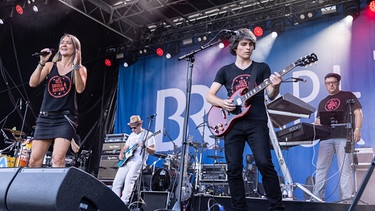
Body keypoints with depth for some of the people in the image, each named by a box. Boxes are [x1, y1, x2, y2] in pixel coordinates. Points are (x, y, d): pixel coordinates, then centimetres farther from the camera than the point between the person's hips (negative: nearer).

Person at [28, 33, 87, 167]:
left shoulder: (80, 69, 6)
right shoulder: (50, 66, 12)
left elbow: (80, 89, -12)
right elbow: (33, 83, 0)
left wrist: (76, 66, -18)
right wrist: (42, 63, -9)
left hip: (66, 118, -3)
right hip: (45, 117, 3)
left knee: (58, 159, -18)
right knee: (34, 160, 2)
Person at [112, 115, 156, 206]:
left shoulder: (148, 134, 0)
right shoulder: (132, 135, 22)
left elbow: (153, 151, -7)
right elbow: (125, 147, 28)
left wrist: (145, 147, -27)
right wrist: (121, 154, 6)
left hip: (138, 162, -7)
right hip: (126, 161, 7)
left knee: (129, 179, -27)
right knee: (117, 182, -5)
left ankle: (123, 203, -31)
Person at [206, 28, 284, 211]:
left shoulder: (262, 67, 11)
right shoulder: (225, 70, 13)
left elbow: (271, 95, 3)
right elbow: (209, 96, 10)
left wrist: (275, 87, -19)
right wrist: (222, 103, -11)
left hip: (257, 123, -2)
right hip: (233, 124, 2)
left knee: (265, 164, -12)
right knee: (234, 169, 0)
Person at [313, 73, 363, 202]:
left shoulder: (348, 95, 12)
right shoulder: (323, 103, 24)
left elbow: (358, 112, 3)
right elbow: (318, 121, 21)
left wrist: (357, 129, -11)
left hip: (344, 137, -4)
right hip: (326, 138, 5)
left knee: (345, 168, -6)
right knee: (321, 168, 0)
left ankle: (347, 198, -5)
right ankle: (317, 197, 4)